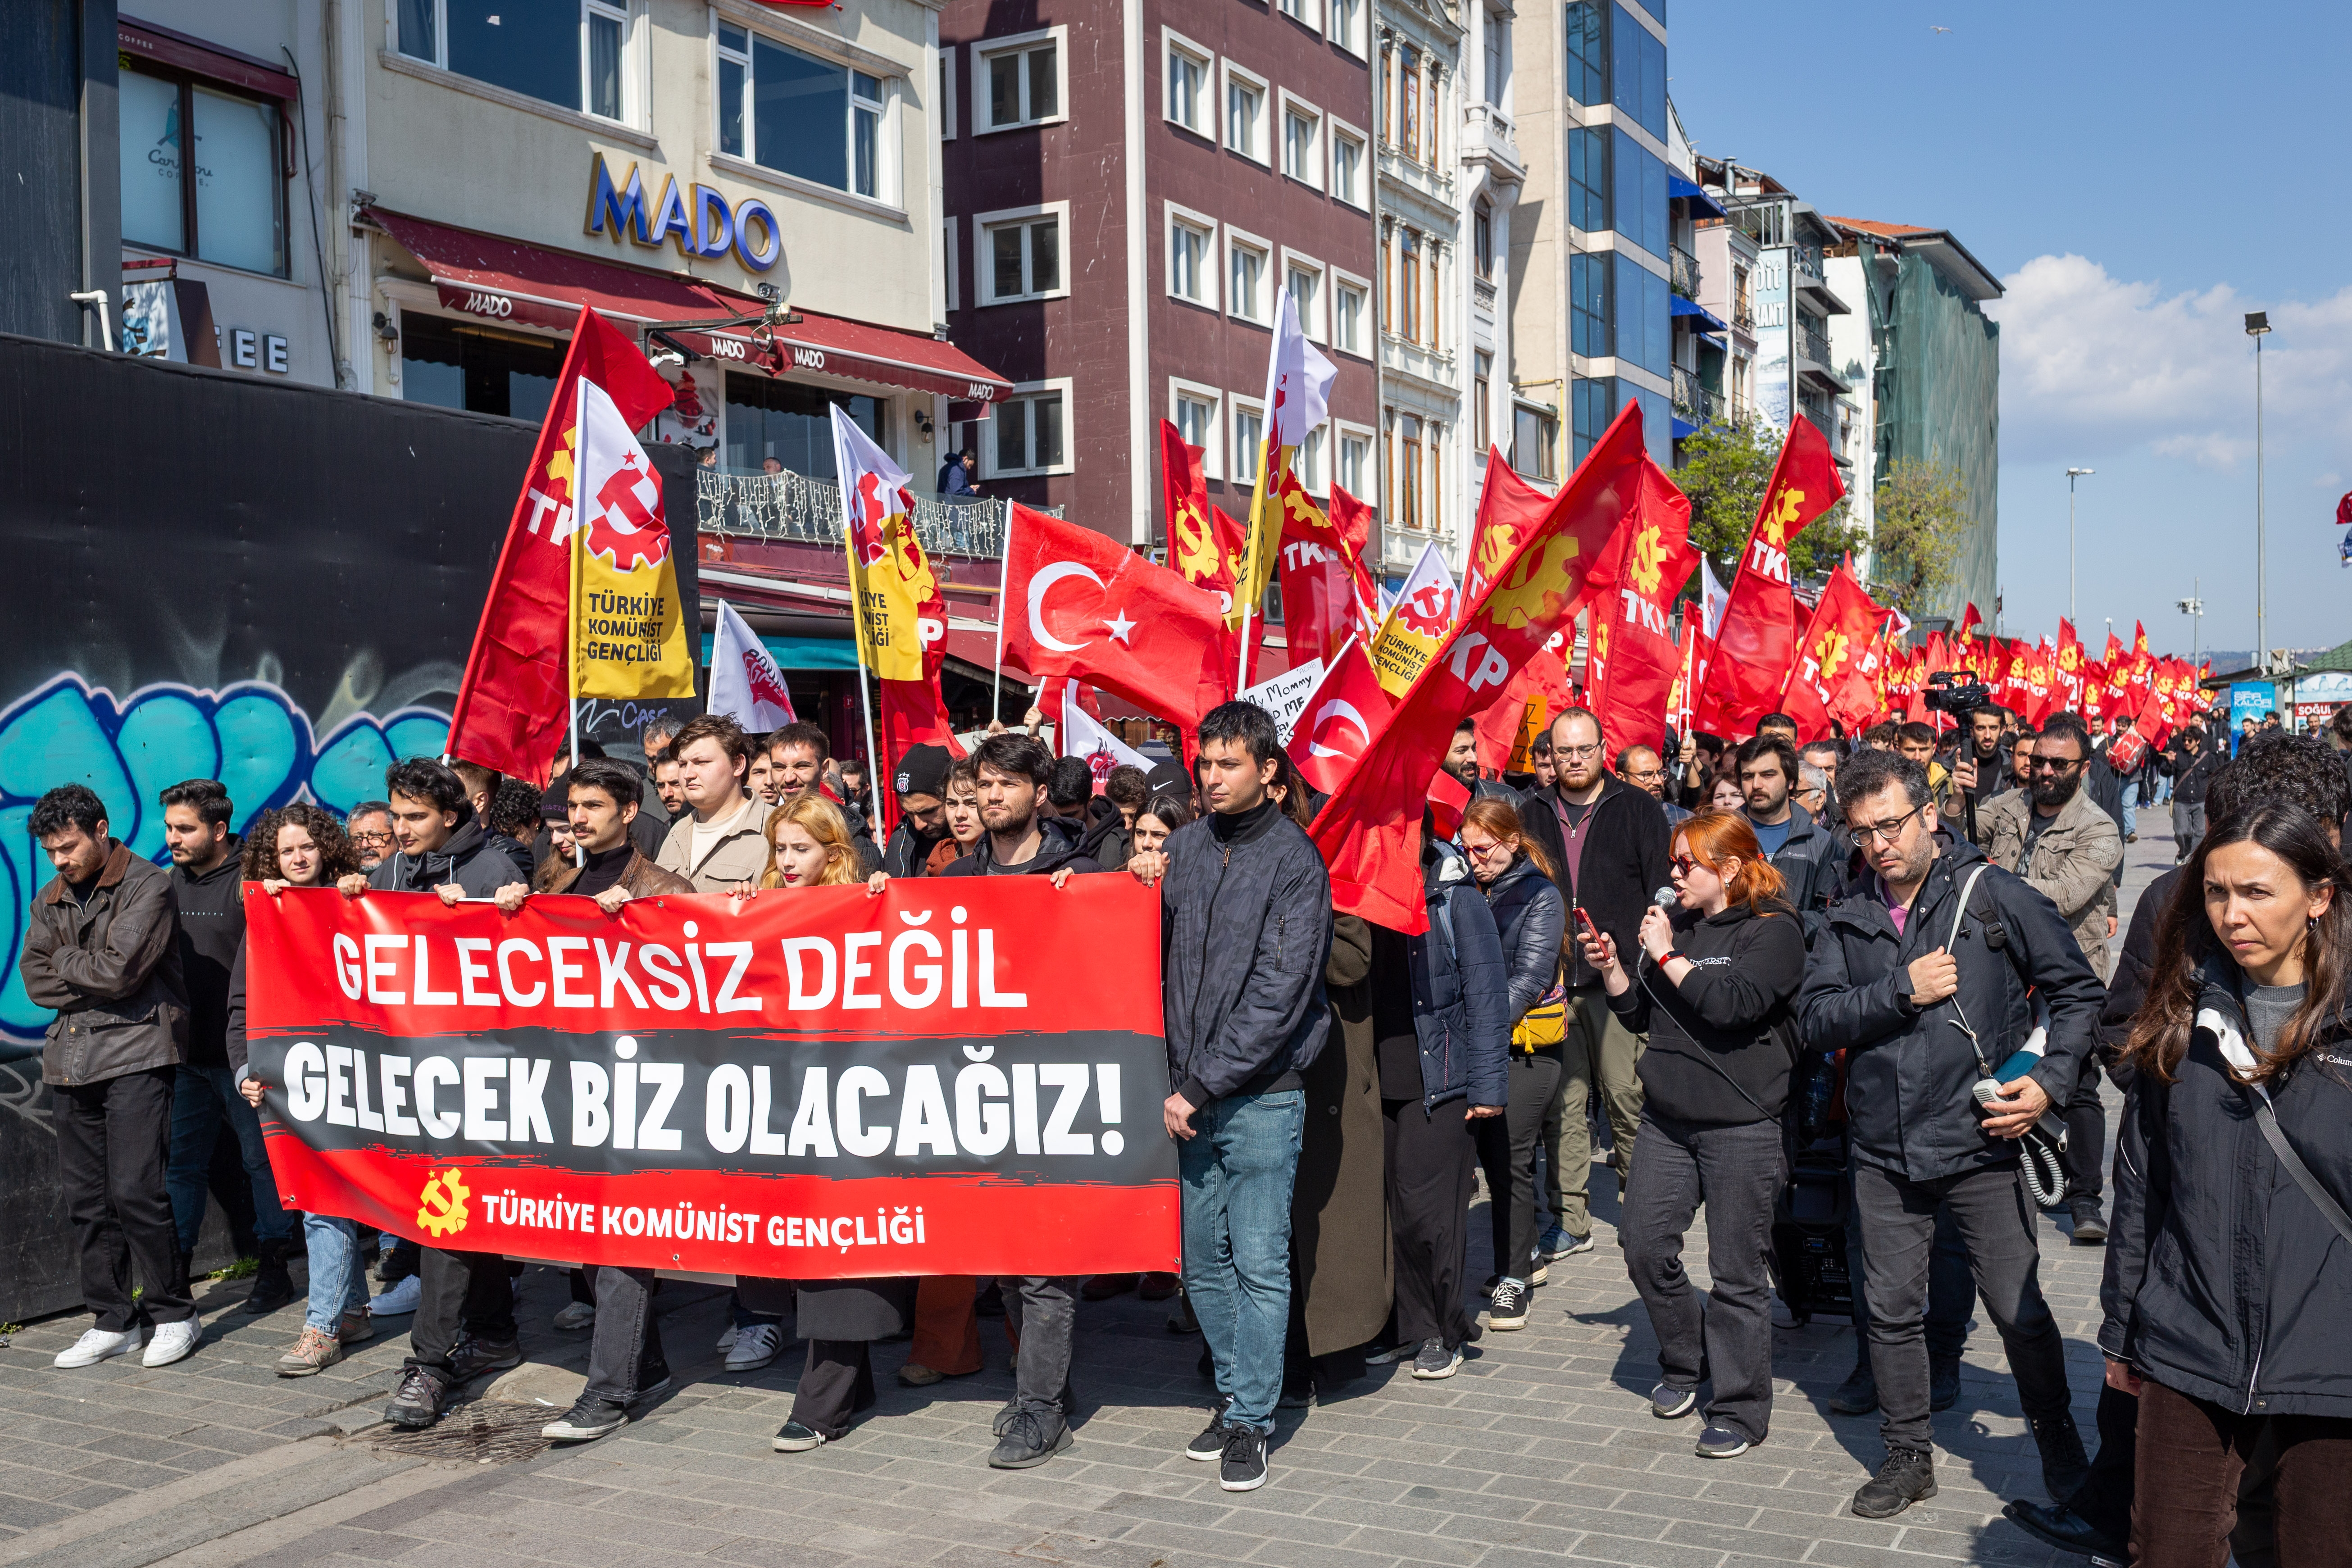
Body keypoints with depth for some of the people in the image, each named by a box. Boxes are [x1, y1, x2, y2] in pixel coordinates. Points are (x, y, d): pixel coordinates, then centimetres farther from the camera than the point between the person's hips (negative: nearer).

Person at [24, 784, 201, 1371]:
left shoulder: (147, 886, -4)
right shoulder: (50, 901, 17)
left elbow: (119, 969, -14)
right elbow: (35, 981, 8)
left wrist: (65, 962, 1)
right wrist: (93, 981, -7)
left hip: (135, 1055, -7)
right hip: (71, 1059, 7)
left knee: (136, 1190, -10)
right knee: (85, 1197, 6)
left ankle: (174, 1315, 2)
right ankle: (113, 1321, 15)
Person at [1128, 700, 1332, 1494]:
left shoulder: (1295, 861, -9)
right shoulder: (1183, 847, 8)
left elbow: (1279, 995, -14)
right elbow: (1162, 959, 16)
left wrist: (1202, 1087, -14)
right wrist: (1145, 893, -3)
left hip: (1261, 1096, -5)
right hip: (1191, 1093, 5)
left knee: (1259, 1262, -1)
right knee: (1203, 1262, 12)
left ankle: (1251, 1421, 9)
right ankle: (1235, 1393, 27)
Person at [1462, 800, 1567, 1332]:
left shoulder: (1540, 897, -6)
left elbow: (1531, 977, -14)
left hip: (1527, 1045, -6)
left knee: (1510, 1157, -7)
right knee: (1491, 1151, 10)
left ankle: (1513, 1277, 3)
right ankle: (1526, 1256, 27)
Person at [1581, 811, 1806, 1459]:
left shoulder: (1773, 930, -7)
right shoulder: (1677, 923, 12)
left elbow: (1732, 1004, -23)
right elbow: (1641, 1014, 16)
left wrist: (1667, 956, -16)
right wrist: (1610, 968, 0)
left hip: (1742, 1126, -6)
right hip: (1667, 1119, 6)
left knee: (1737, 1270, 0)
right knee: (1644, 1244, 5)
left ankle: (1741, 1409, 12)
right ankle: (1684, 1363, 28)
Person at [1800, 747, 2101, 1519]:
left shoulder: (1996, 895, -5)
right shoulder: (1847, 915, 4)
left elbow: (2079, 992, 2)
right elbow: (1815, 1020, -2)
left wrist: (2050, 1081, -9)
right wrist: (1902, 990, -14)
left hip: (1981, 1141, -3)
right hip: (1884, 1151, 3)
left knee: (2018, 1309, 3)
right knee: (1891, 1309, 11)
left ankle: (2056, 1435, 27)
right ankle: (1908, 1456, 28)